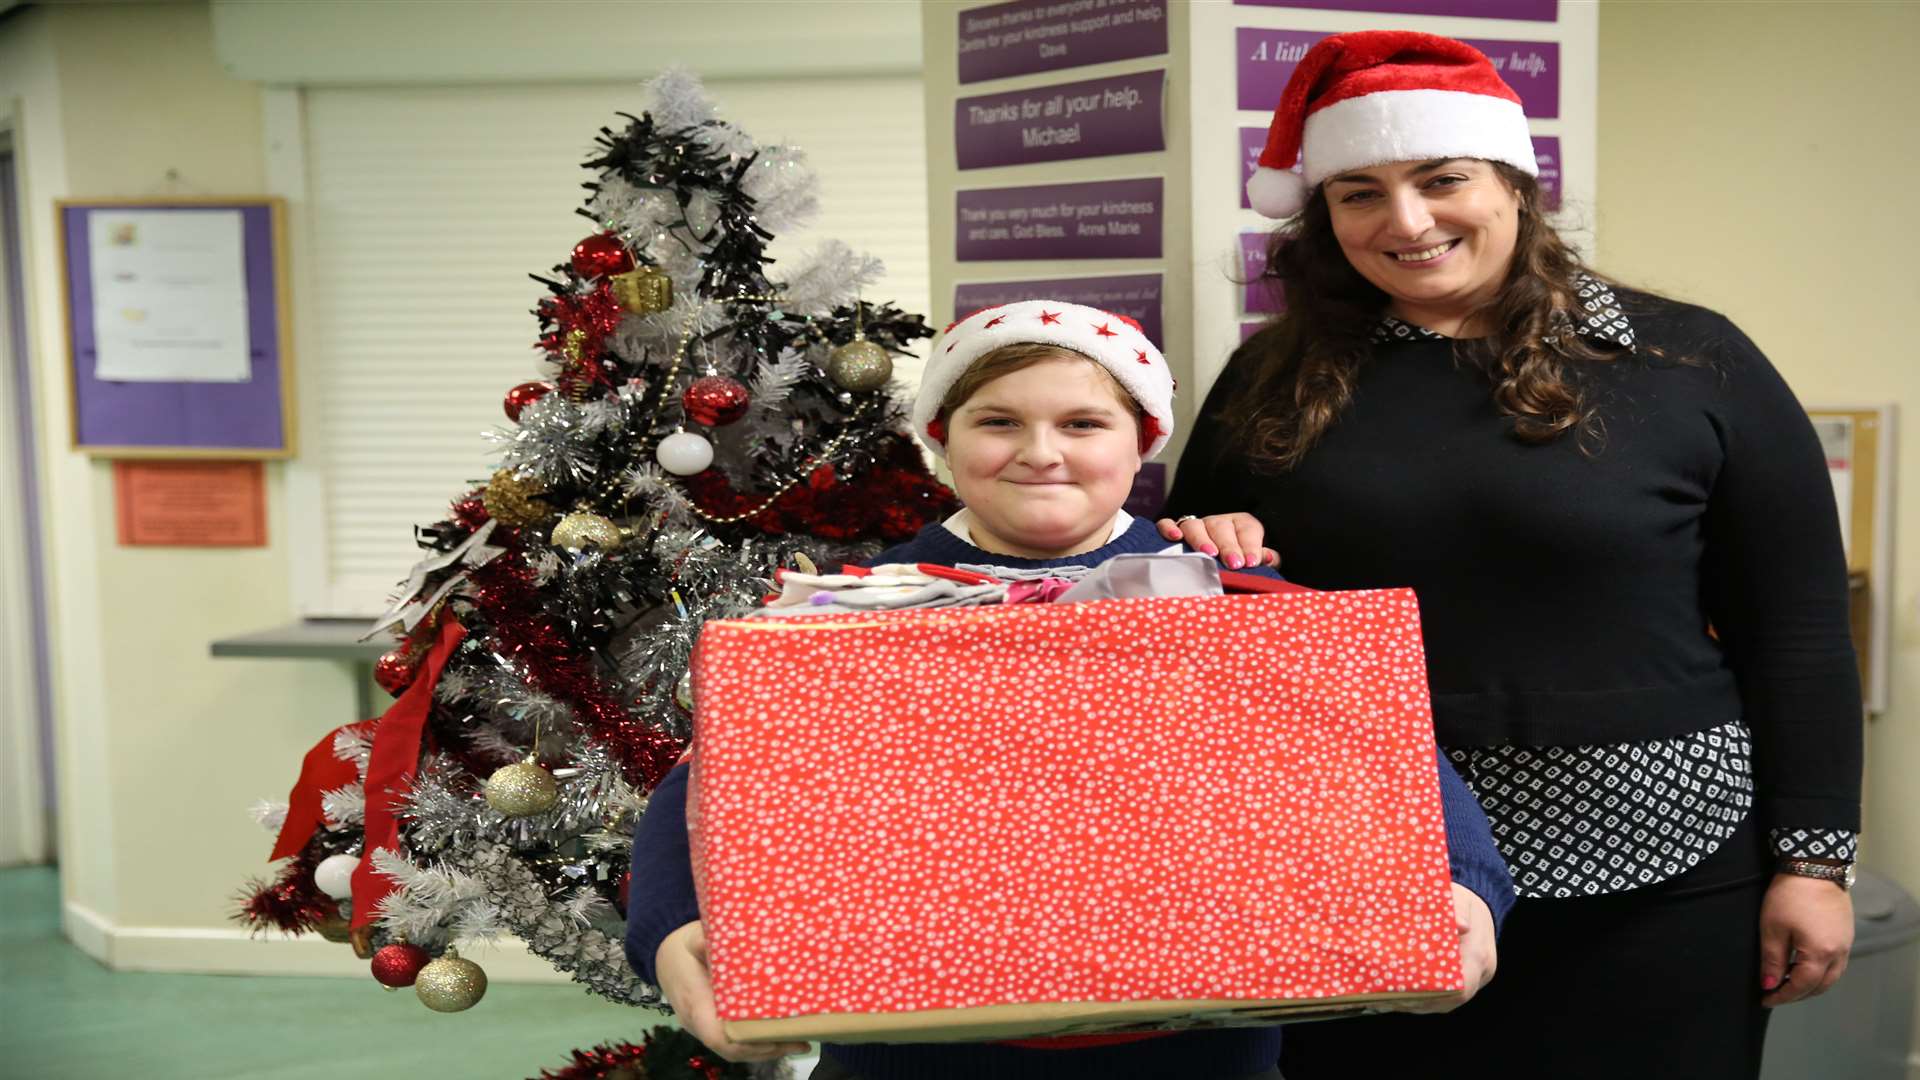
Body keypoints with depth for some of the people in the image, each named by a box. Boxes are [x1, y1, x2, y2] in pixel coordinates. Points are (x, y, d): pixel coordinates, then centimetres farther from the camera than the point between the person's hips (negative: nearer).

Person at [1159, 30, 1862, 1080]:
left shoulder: (1689, 363, -2)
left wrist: (1813, 858, -3)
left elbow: (1796, 633, 0)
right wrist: (1211, 561, -8)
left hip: (1651, 874, -1)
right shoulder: (1274, 381, 4)